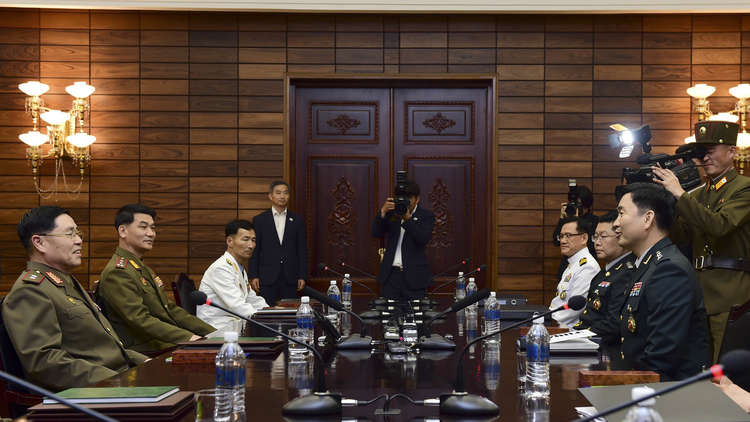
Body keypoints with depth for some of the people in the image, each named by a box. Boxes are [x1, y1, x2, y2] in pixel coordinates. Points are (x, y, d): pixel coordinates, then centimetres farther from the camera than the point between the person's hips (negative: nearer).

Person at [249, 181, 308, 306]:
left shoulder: (297, 220, 8)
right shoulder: (259, 220, 5)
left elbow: (302, 250, 7)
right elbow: (254, 250, 3)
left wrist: (302, 276, 1)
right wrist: (253, 276, -4)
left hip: (290, 278, 1)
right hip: (267, 277, -1)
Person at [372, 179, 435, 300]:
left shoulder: (426, 215, 3)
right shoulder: (391, 212, 11)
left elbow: (424, 239, -14)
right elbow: (376, 233, 0)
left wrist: (408, 219, -24)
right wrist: (383, 212, -15)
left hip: (414, 276, -2)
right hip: (391, 274, 2)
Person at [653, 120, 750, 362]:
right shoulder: (698, 194, 19)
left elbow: (719, 225, -19)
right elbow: (682, 238, 10)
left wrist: (679, 194, -19)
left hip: (730, 297, -7)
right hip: (700, 293, 7)